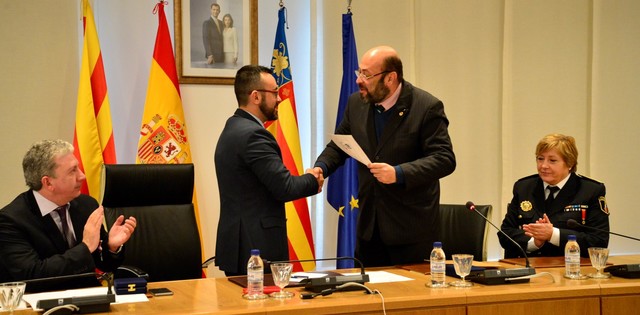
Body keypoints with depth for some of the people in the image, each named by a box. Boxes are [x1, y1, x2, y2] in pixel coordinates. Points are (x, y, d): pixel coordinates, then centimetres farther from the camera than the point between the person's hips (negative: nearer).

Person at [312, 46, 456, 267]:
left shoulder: (427, 108, -12)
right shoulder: (356, 103, 5)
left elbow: (444, 159, -17)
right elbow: (338, 145, 16)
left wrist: (398, 173, -28)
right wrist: (321, 167, -5)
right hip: (368, 225, 5)